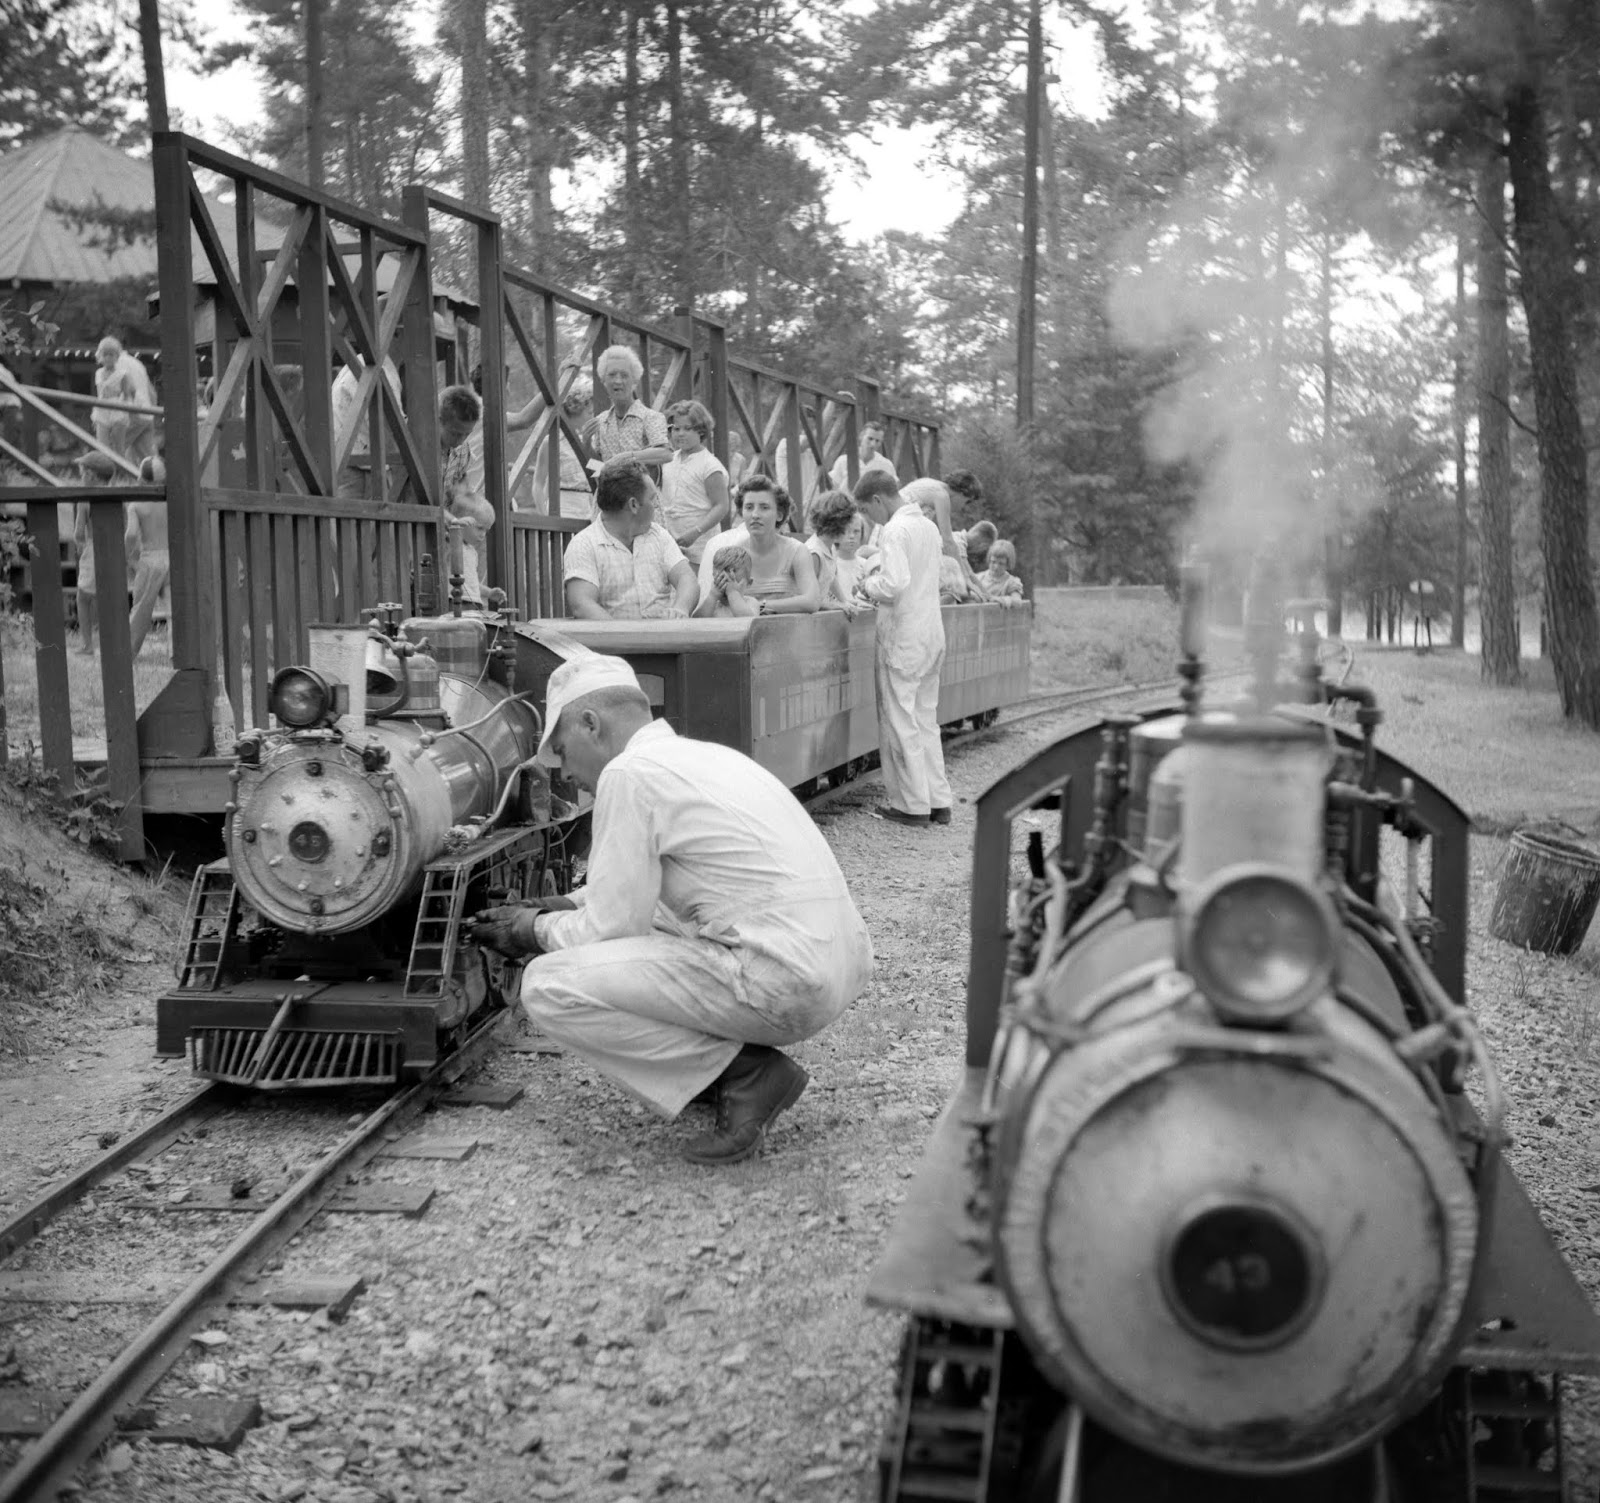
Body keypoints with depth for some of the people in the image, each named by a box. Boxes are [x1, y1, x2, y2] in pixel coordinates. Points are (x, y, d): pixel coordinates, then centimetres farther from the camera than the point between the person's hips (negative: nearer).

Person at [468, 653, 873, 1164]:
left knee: (549, 986, -9)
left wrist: (539, 932, 12)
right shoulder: (706, 755, 19)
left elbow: (613, 927, -6)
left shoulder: (630, 773, -8)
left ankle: (744, 1075, -5)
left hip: (784, 982, -10)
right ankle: (743, 1062, 15)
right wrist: (571, 905, 30)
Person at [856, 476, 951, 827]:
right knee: (926, 721, 14)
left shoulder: (895, 529, -14)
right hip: (933, 635, 8)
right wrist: (878, 583, 13)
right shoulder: (928, 526, 13)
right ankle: (938, 801, 15)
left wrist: (869, 586, -6)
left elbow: (894, 584, -25)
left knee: (899, 723, 0)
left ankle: (912, 805, 4)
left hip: (902, 638, -8)